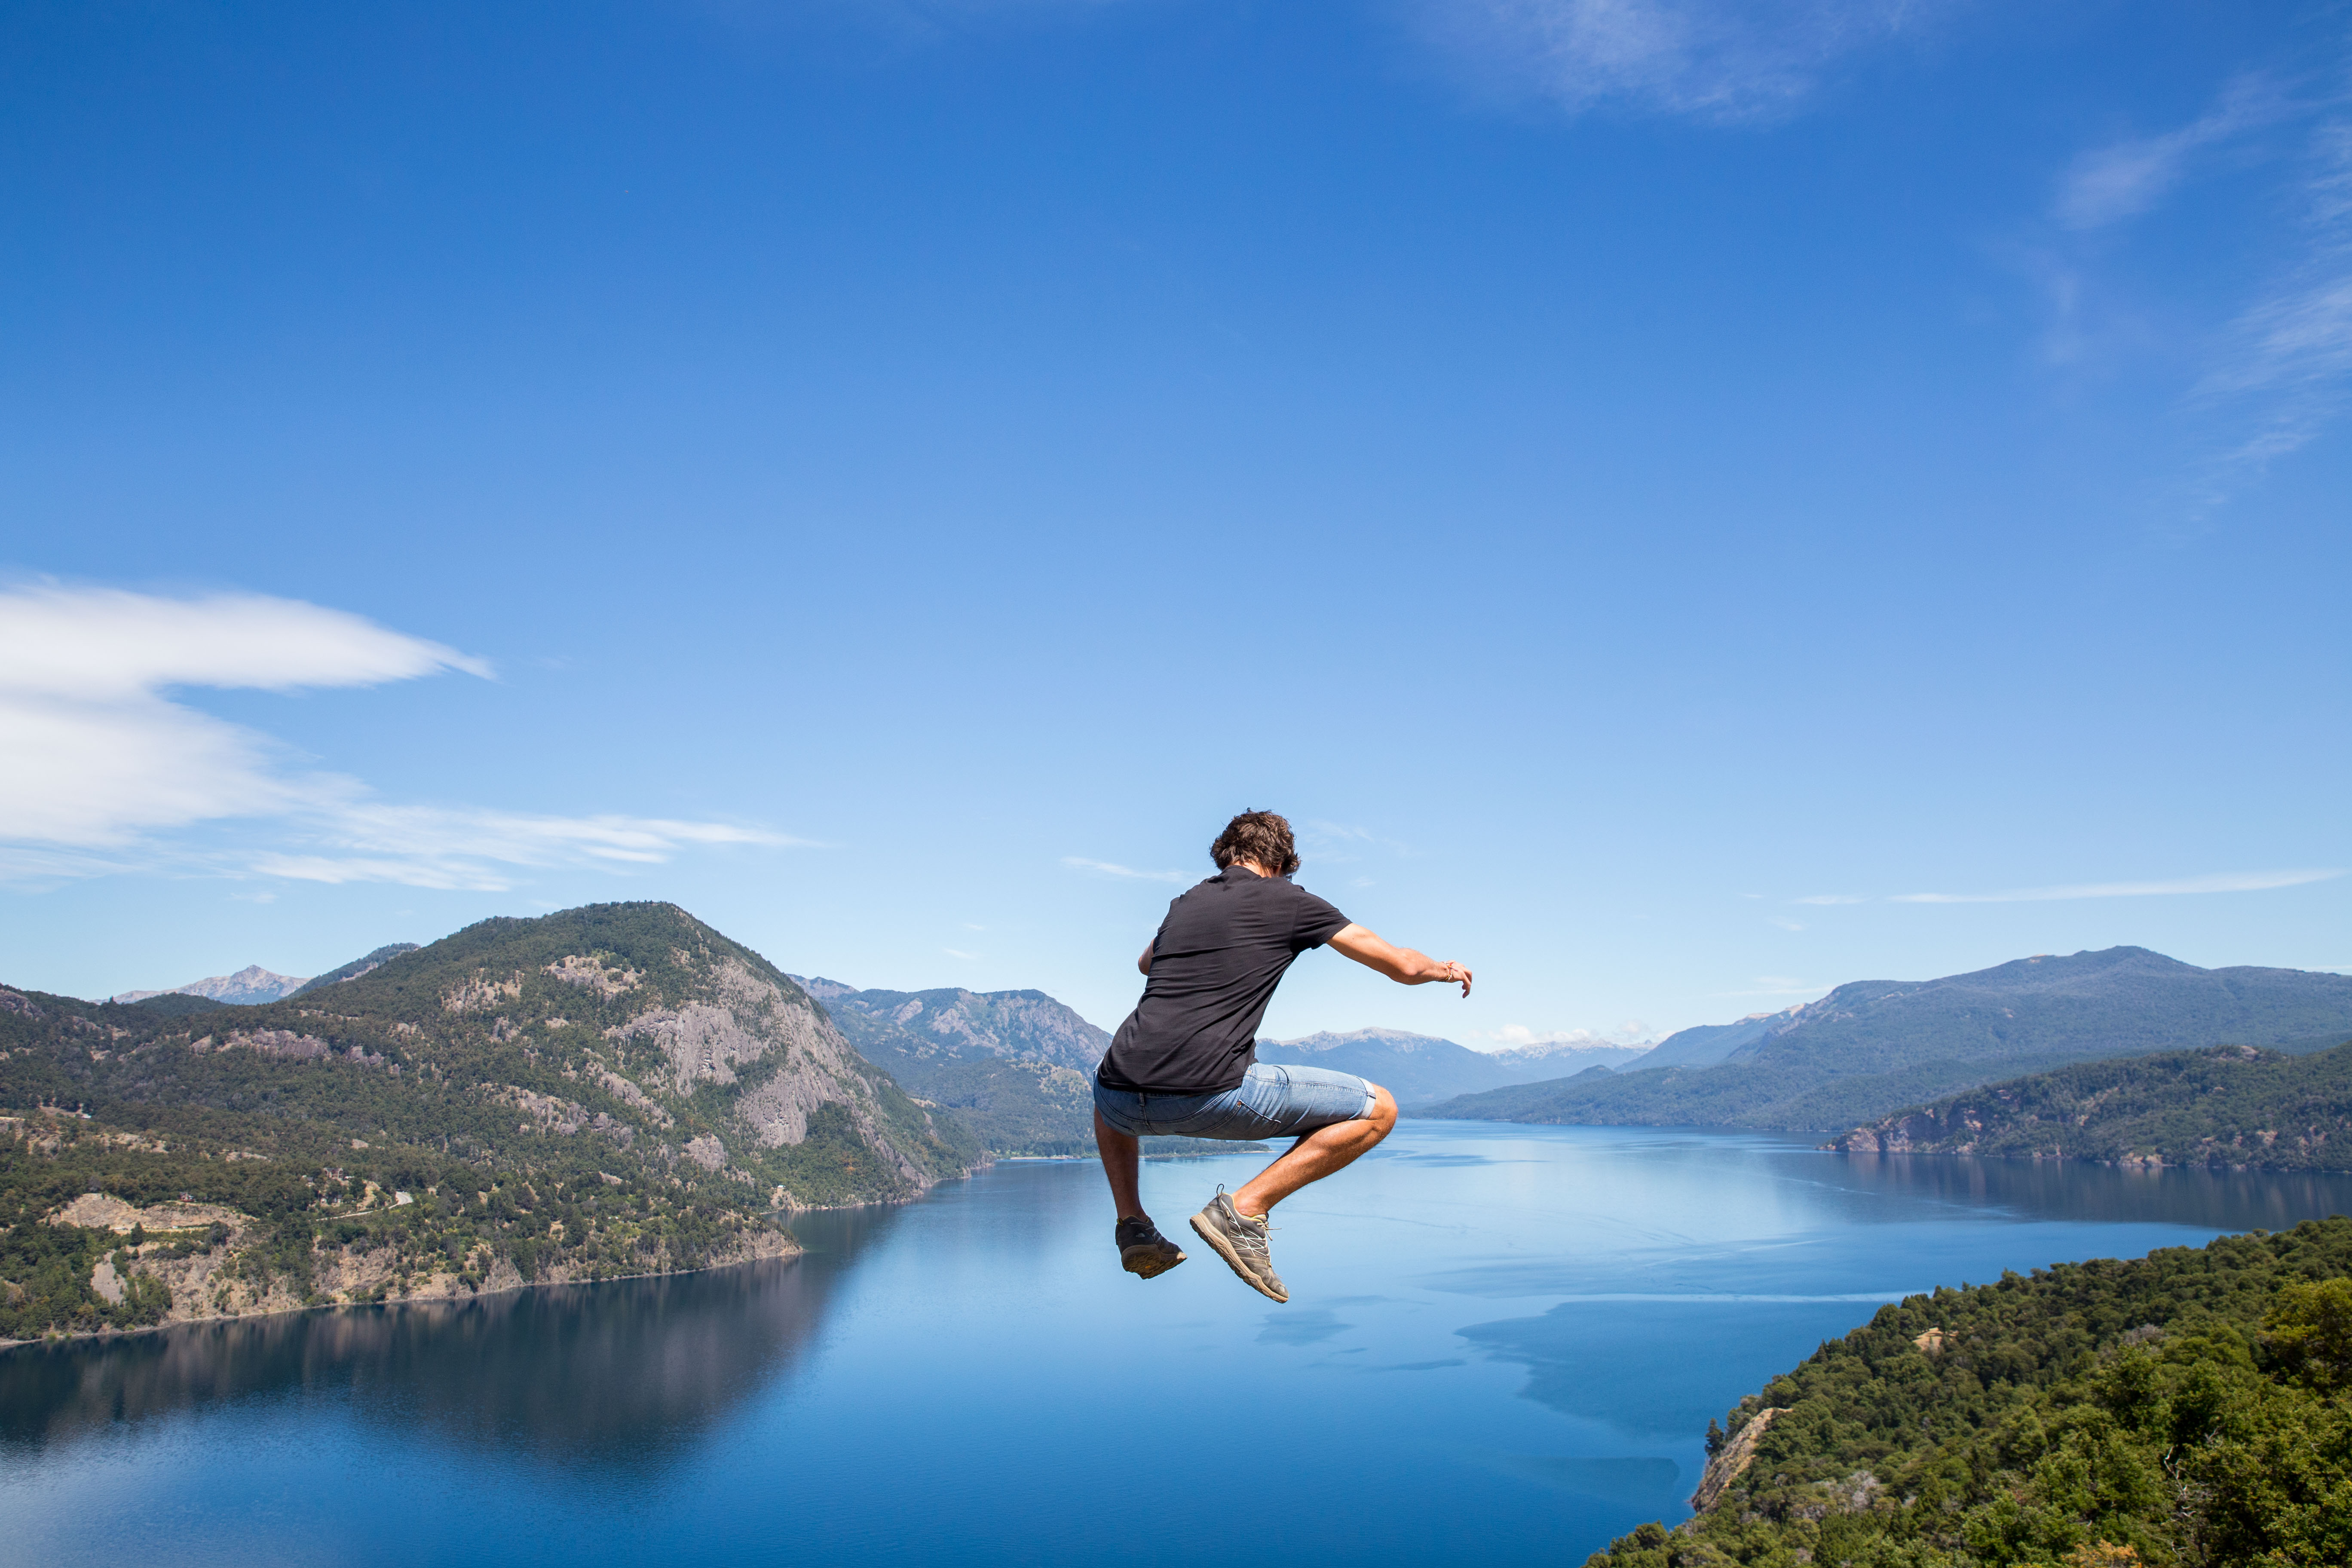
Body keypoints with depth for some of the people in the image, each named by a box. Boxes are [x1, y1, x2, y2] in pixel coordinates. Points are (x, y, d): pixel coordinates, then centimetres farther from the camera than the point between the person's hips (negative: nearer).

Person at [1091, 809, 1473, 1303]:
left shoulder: (1185, 902, 23)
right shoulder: (1288, 899, 9)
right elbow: (1403, 967, 14)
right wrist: (1445, 970, 36)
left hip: (1123, 1102, 6)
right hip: (1208, 1093, -6)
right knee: (1378, 1109, 8)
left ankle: (1132, 1223, 22)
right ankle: (1244, 1209, -2)